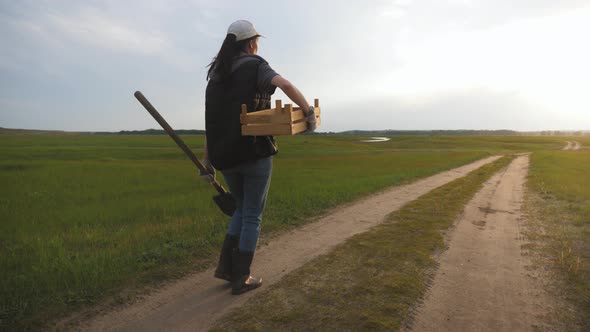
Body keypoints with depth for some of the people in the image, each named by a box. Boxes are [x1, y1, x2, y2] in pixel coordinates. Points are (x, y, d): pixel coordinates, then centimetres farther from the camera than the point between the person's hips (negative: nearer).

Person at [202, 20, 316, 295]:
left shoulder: (216, 74, 15)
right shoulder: (256, 67, -2)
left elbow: (211, 121, 10)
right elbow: (285, 85, -24)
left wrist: (208, 161, 11)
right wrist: (310, 113, -12)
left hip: (226, 155, 6)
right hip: (255, 153, -6)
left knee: (242, 209, 24)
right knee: (252, 215, 8)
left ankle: (226, 266, 17)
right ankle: (241, 278, 14)